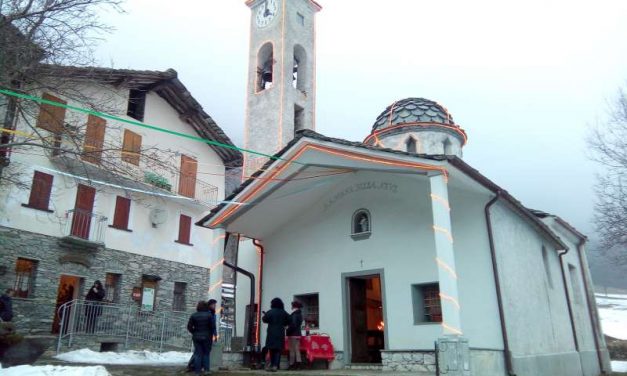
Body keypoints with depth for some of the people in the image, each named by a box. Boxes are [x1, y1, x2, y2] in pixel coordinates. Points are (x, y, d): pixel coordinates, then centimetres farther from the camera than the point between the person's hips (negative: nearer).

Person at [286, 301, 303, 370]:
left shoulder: (294, 314, -16)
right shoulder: (300, 314, 12)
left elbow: (293, 325, -22)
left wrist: (288, 331, -13)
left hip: (293, 334, -9)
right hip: (298, 333, 9)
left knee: (292, 350, -2)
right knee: (297, 349, 11)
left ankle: (292, 365, 1)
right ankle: (298, 364, 11)